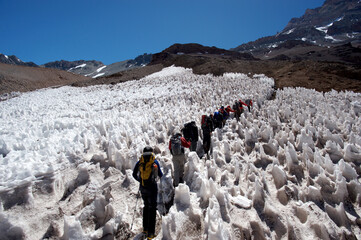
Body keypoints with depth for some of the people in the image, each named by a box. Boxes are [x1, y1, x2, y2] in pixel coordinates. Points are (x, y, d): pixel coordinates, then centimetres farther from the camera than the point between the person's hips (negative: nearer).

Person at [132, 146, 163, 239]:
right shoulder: (155, 162, -6)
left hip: (142, 187, 4)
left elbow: (134, 175, 6)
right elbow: (160, 175, 2)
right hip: (152, 187, -3)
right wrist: (161, 175, 25)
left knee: (146, 206, 24)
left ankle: (145, 228, 32)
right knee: (152, 209, 7)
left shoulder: (140, 162, 0)